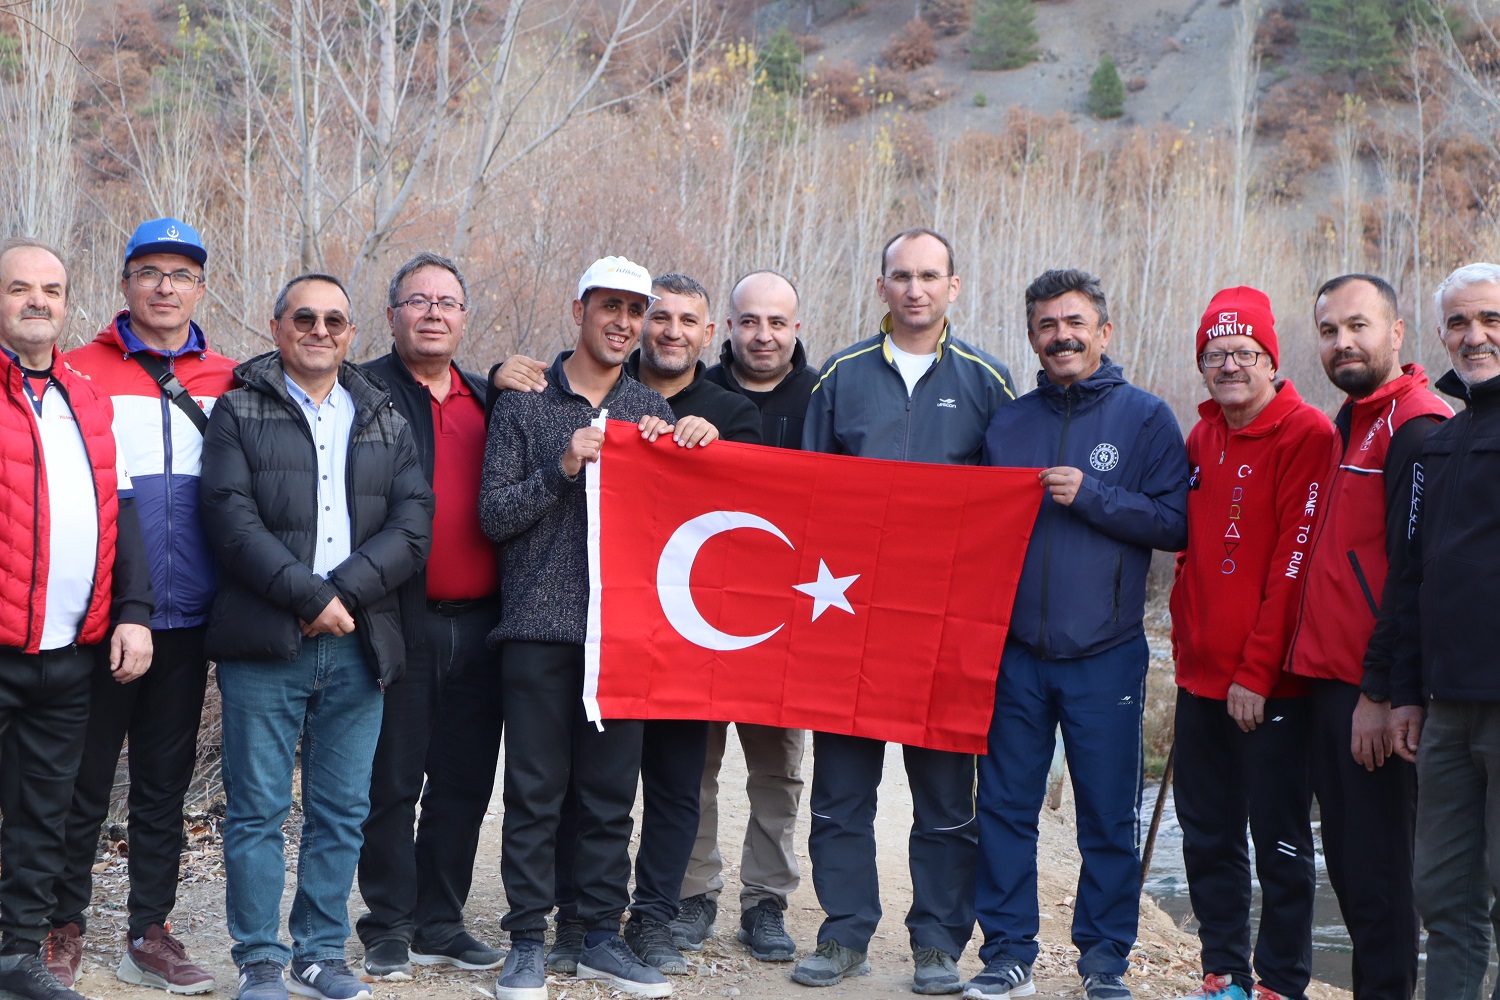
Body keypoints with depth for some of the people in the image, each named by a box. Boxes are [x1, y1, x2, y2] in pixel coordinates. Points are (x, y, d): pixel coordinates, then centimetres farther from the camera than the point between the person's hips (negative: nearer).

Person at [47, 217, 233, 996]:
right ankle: (64, 928, 20)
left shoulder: (227, 383, 8)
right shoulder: (80, 371, 0)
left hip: (187, 618, 3)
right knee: (85, 779, 5)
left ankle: (149, 936, 19)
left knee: (165, 782, 10)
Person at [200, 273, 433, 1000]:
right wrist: (310, 597, -13)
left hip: (359, 642, 3)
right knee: (257, 809, 0)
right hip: (264, 642, -3)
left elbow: (412, 525, 3)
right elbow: (232, 520, -7)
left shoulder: (384, 420, 15)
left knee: (342, 810, 7)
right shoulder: (238, 412, 6)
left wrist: (345, 592, -11)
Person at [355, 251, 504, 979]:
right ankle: (389, 927, 13)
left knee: (465, 782, 10)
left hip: (479, 622, 5)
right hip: (402, 620, -5)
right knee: (392, 782, 2)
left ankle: (440, 922, 21)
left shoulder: (487, 400, 16)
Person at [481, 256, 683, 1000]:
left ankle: (602, 937, 17)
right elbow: (493, 515, -1)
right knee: (535, 792, 0)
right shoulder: (523, 404, 4)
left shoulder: (651, 412, 14)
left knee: (612, 792, 7)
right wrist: (562, 469, -13)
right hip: (540, 625, -3)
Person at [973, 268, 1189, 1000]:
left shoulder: (1145, 418, 1)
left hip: (1106, 654, -3)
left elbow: (1175, 525, -5)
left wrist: (1091, 495, -15)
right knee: (1005, 809, 6)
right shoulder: (1008, 424, 10)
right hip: (1015, 650, 3)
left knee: (1109, 816, 4)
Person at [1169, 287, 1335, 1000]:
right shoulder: (1202, 440, 13)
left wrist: (1257, 671, -16)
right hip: (1202, 677, 7)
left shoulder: (1307, 436, -10)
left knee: (1280, 840, 1)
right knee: (1207, 834, 12)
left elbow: (1294, 563, -15)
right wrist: (1186, 647, 12)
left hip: (1271, 685, -7)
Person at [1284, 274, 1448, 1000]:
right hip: (1330, 680, 9)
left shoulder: (1417, 428, -12)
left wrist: (1381, 694, -20)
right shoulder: (1350, 427, 18)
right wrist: (1316, 670, 16)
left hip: (1374, 692, -9)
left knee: (1376, 870, -3)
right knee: (1348, 863, 14)